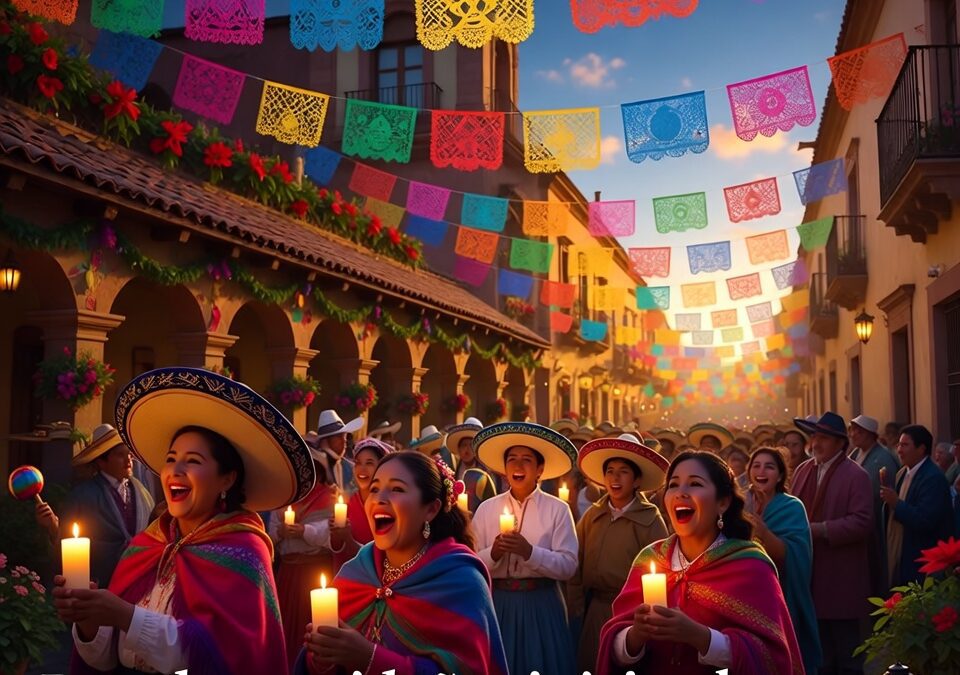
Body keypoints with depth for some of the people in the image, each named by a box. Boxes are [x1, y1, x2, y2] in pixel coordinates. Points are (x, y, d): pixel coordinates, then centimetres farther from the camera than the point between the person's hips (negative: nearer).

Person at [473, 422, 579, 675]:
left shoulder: (558, 509, -2)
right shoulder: (486, 509, 4)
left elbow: (568, 566, -9)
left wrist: (529, 552, -21)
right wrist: (493, 553, -17)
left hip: (541, 604, -1)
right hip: (498, 604, 2)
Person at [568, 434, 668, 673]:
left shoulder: (650, 520, -8)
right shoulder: (592, 516, 3)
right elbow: (577, 566, 5)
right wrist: (575, 609, 2)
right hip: (595, 609, 3)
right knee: (591, 665, 10)